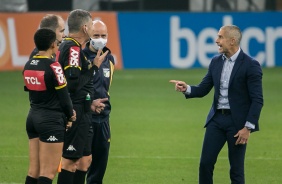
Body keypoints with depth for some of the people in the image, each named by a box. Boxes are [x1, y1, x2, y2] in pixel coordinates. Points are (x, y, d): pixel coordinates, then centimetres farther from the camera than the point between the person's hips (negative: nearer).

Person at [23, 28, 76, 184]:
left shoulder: (28, 66, 7)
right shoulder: (53, 66, -14)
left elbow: (30, 90, 12)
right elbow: (63, 95, -13)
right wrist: (70, 115, 6)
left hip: (33, 118, 7)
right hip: (51, 121, -7)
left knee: (34, 170, 9)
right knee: (48, 171, -6)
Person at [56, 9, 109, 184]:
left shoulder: (67, 46, 15)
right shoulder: (73, 49, -17)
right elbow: (73, 83, -25)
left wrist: (89, 102, 23)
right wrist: (93, 67, -14)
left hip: (80, 112, 10)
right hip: (76, 114, -10)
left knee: (85, 159, 15)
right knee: (70, 160, -6)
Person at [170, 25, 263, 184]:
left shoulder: (250, 65, -12)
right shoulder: (216, 62, 7)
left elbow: (257, 100, -12)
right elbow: (203, 90, 10)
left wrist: (248, 128, -17)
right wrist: (187, 88, -11)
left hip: (237, 121, -6)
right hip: (217, 118, 6)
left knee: (236, 170, 1)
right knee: (205, 163, 2)